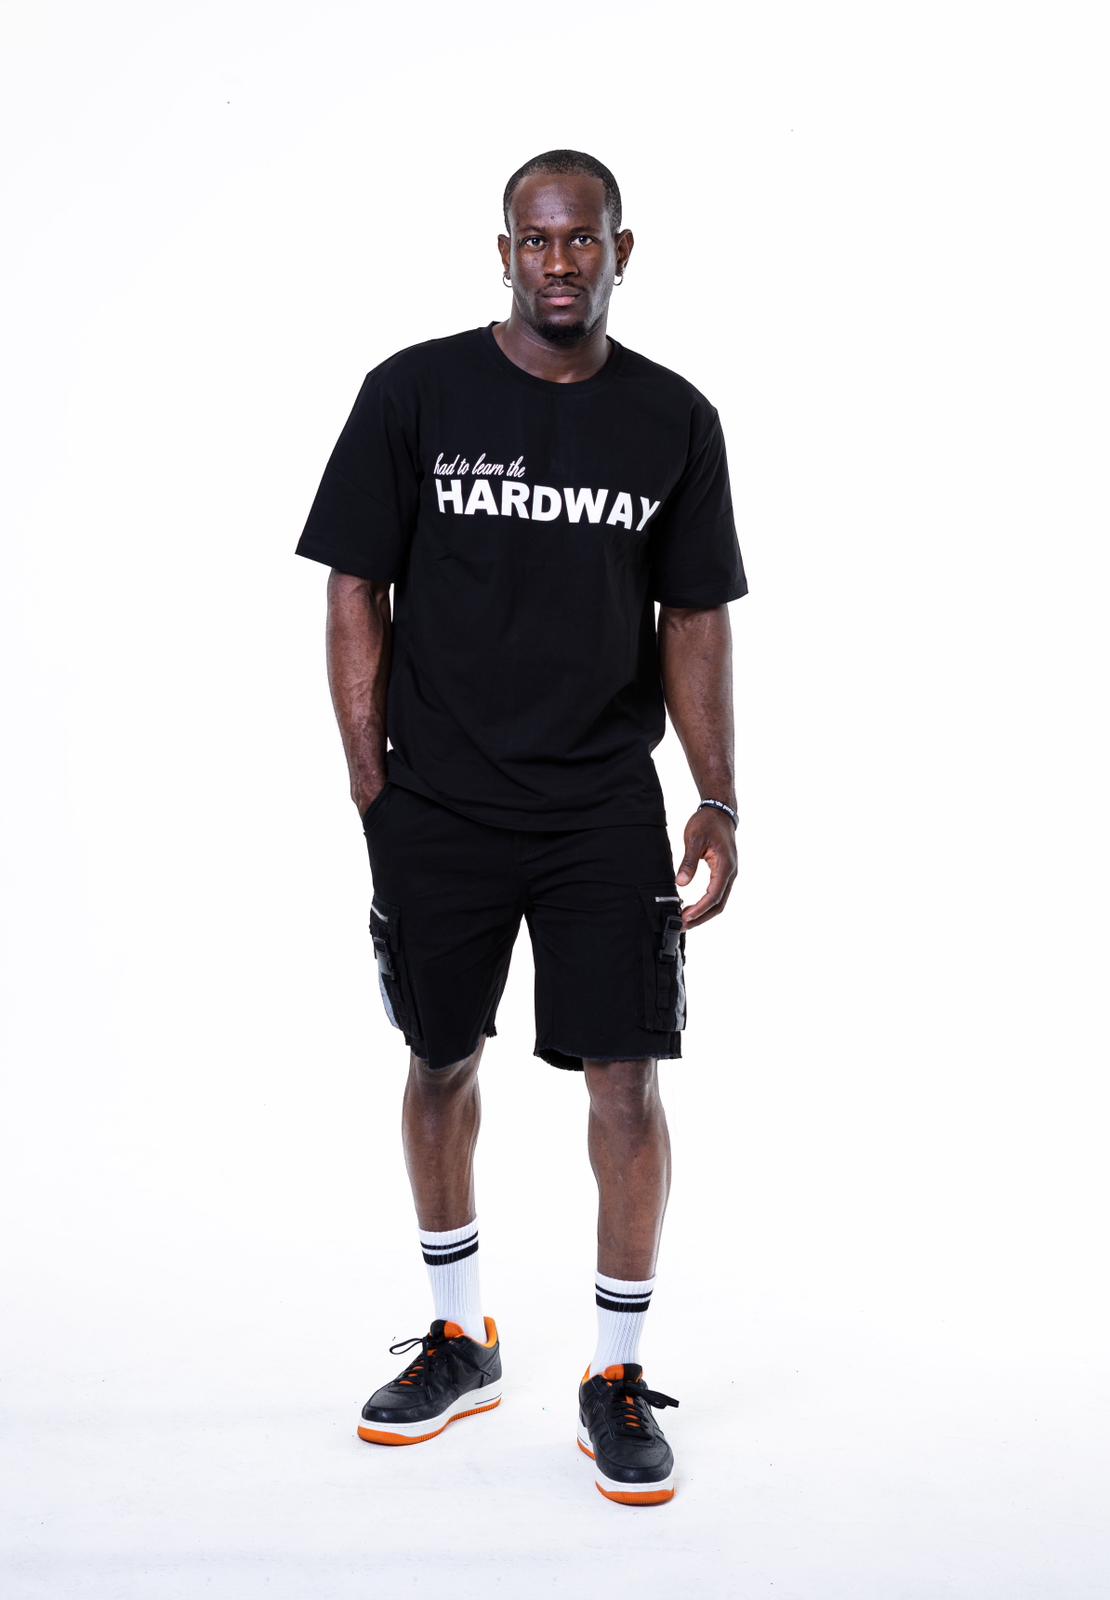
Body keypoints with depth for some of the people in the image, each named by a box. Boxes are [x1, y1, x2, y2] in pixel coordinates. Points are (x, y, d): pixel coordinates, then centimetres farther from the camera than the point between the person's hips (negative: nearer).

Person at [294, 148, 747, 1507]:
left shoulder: (675, 420, 3)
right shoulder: (415, 392, -2)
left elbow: (694, 619, 7)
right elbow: (356, 592, 0)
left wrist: (718, 801, 0)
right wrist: (371, 785, -5)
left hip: (607, 810, 0)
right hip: (438, 807, 0)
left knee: (627, 1079, -2)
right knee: (441, 1063, 12)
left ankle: (617, 1378, 16)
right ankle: (459, 1343, 32)